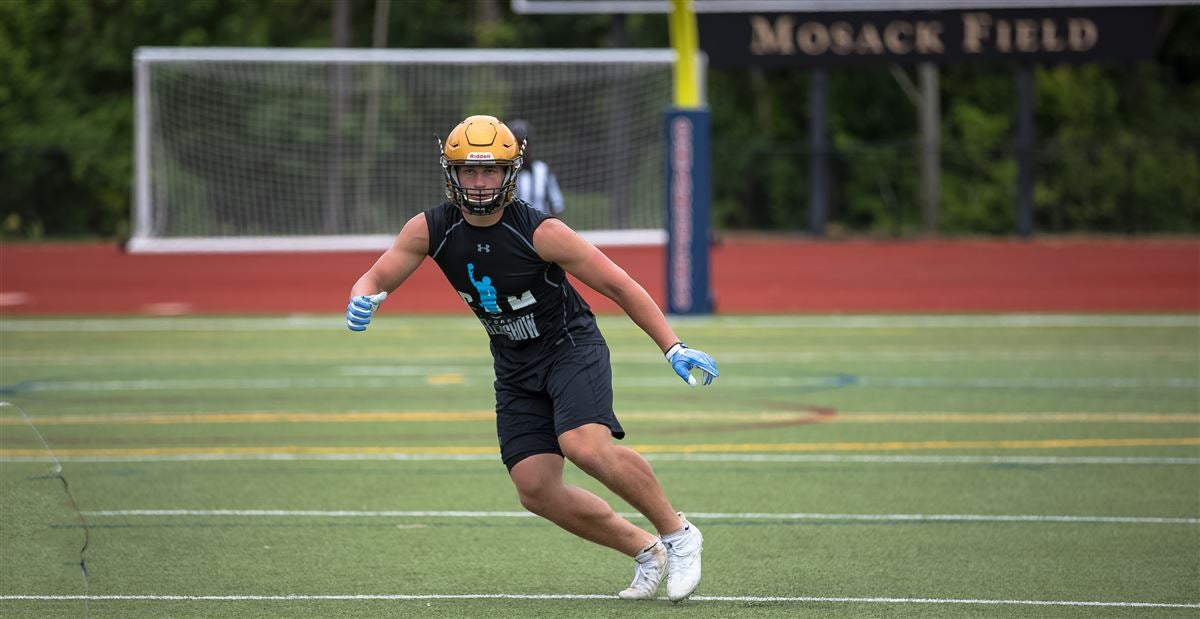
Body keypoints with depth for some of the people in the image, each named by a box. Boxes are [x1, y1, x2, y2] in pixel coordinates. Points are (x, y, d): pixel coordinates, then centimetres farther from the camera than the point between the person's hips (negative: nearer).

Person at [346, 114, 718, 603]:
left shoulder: (540, 233, -21)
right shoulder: (431, 230, -9)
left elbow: (620, 286, -16)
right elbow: (376, 279, -3)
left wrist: (673, 348, -21)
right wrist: (362, 302, -29)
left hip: (571, 346, -5)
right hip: (515, 368, 5)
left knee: (586, 446, -31)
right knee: (536, 490, -7)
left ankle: (678, 534, -11)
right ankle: (645, 550, 9)